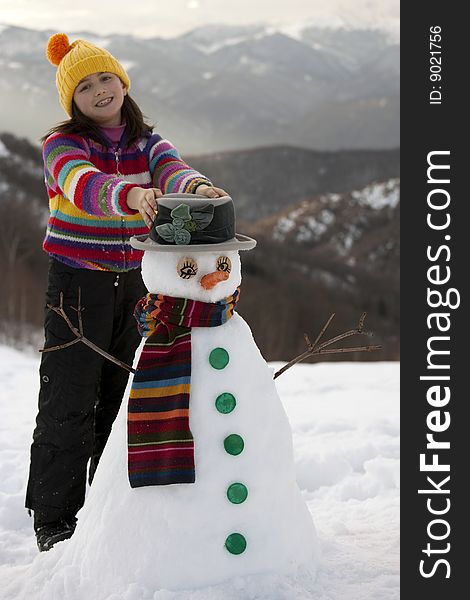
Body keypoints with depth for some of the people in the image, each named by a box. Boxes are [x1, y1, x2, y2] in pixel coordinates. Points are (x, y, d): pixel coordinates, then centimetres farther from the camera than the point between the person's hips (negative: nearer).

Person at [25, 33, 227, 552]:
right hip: (77, 284, -5)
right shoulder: (62, 145, -8)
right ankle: (53, 520, 10)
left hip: (134, 283, 5)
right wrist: (131, 195, -52)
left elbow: (171, 170, -15)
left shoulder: (147, 143, 7)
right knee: (70, 405, -3)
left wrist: (196, 186, -40)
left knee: (124, 399, 12)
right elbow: (85, 185, -31)